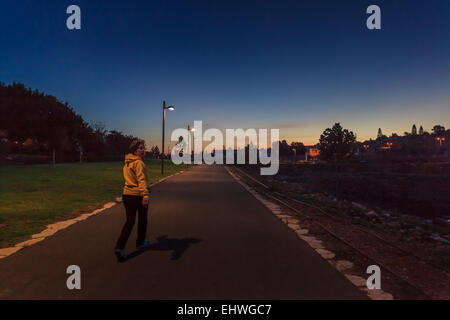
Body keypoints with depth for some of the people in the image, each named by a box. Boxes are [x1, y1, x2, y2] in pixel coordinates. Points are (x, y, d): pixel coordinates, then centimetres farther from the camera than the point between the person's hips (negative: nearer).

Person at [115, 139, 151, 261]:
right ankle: (140, 242, 32)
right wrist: (145, 195, -40)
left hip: (127, 195, 7)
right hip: (138, 195, -7)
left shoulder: (127, 163, 12)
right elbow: (142, 179, -30)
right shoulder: (139, 162, -16)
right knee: (142, 220, 15)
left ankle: (120, 246, -2)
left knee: (129, 221, 11)